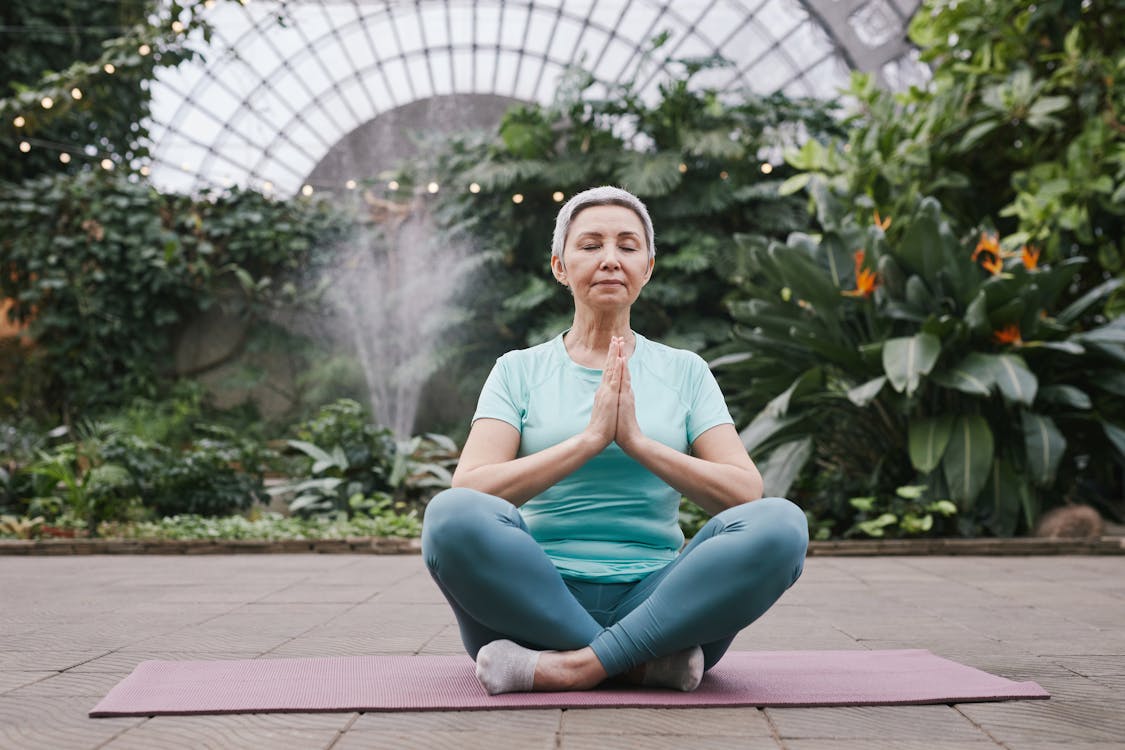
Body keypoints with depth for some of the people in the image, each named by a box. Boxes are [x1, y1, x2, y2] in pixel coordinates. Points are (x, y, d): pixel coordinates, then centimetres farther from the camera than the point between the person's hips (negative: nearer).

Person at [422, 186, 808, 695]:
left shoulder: (685, 372, 13)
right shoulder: (518, 371, 10)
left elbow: (745, 493, 0)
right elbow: (469, 492, -7)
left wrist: (638, 441, -12)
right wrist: (590, 438, -14)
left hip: (656, 600, 1)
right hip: (540, 598, -1)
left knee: (780, 524, -26)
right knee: (452, 516, -31)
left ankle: (575, 666, -26)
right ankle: (645, 660, -23)